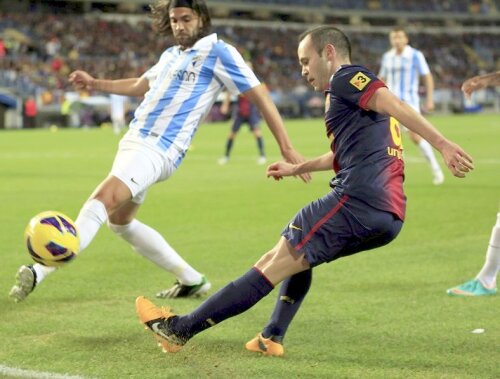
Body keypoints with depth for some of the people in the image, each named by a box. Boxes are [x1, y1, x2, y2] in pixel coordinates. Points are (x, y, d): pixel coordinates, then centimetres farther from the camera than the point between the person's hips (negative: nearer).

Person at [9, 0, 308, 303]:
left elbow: (259, 94, -6)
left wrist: (286, 147, -10)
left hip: (158, 151, -10)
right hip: (134, 141, 10)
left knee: (102, 200, -27)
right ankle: (191, 280, 23)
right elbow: (140, 86, 37)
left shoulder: (218, 53, -5)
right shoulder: (170, 56, 18)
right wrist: (95, 84, 28)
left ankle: (41, 270, -38)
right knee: (120, 221, 17)